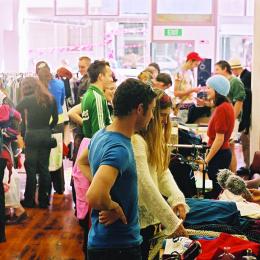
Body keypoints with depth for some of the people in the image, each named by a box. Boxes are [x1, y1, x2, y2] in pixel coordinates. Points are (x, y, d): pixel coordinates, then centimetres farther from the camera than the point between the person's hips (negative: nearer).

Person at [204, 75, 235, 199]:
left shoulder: (221, 109, -19)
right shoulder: (227, 105, 10)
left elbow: (219, 139, -21)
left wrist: (206, 160, -17)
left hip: (219, 154, -10)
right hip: (224, 151, 10)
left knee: (215, 192, -2)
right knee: (220, 189, 16)